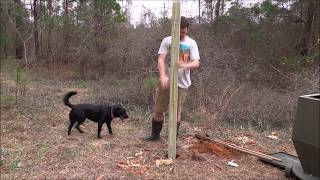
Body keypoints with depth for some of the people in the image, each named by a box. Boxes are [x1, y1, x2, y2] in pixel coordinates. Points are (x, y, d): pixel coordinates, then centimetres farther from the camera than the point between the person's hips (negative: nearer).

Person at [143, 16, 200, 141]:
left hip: (182, 84, -1)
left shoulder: (192, 44, 0)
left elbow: (196, 63, -9)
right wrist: (163, 76, -28)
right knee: (159, 110, 9)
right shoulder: (167, 41, -1)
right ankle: (155, 134, 29)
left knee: (176, 112, 7)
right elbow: (161, 60, -11)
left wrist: (184, 65, -31)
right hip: (166, 82, 1)